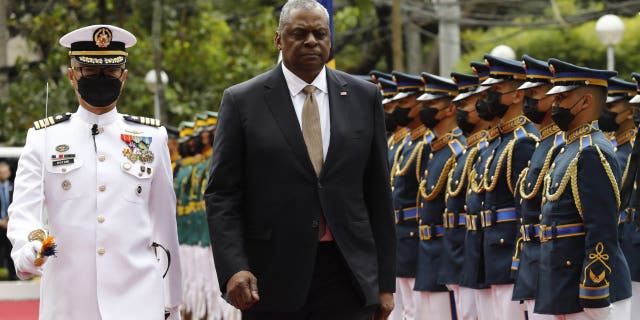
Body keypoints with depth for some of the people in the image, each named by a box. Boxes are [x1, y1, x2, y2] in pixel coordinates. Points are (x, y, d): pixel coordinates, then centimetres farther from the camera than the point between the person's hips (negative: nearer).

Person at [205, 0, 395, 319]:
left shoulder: (364, 97, 9)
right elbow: (222, 195, 0)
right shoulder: (242, 101, 2)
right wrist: (233, 268, -14)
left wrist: (385, 281, 7)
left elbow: (378, 193, 9)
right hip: (272, 280, -1)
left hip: (348, 275, 2)